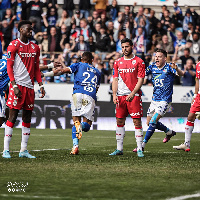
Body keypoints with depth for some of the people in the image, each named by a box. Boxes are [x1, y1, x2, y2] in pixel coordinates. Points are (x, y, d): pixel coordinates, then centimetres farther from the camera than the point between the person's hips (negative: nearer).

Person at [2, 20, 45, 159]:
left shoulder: (35, 47, 14)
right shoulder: (14, 45, -5)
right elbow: (9, 67, -8)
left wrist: (41, 85, 10)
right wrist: (14, 86, -16)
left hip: (29, 86, 6)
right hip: (17, 85, -6)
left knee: (27, 118, 7)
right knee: (13, 116, -7)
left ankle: (24, 150, 12)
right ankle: (6, 150, -4)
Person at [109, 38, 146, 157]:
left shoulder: (139, 62, 0)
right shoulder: (118, 62, 13)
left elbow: (140, 80, -6)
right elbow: (115, 80, 12)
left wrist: (132, 93, -17)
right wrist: (114, 95, -1)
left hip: (134, 95, -4)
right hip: (121, 96, 4)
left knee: (137, 122, -7)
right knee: (120, 122, 5)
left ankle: (139, 149, -5)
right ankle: (119, 149, 11)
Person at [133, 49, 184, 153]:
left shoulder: (168, 68, -10)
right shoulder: (152, 67, 4)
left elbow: (181, 74, -24)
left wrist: (176, 69, -46)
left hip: (165, 100, -7)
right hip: (154, 100, 7)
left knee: (153, 122, -16)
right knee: (149, 123, 14)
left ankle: (142, 145, -12)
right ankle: (169, 132, 35)